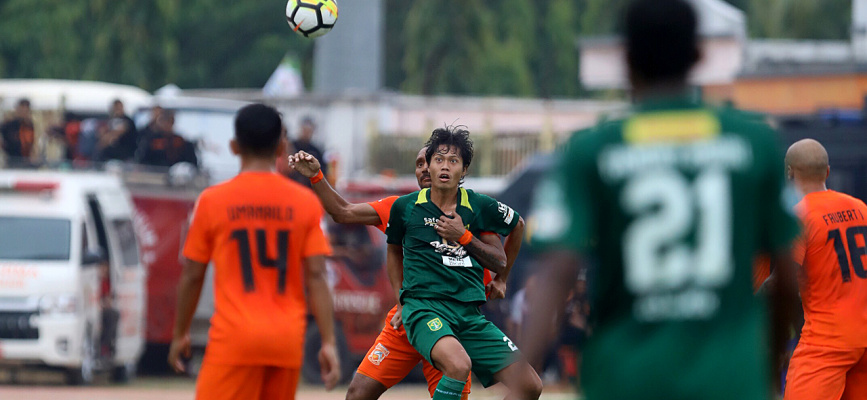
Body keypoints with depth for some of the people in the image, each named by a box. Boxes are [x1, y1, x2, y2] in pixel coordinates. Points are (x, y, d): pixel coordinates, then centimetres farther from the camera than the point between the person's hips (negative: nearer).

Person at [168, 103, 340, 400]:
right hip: (288, 341, 3)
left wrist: (180, 334, 15)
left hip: (234, 339, -3)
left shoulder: (213, 200, -1)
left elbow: (192, 275, 3)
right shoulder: (306, 202, 3)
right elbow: (316, 276, -2)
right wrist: (329, 342, -2)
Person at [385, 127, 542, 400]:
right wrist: (402, 301, 19)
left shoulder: (480, 207, 5)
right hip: (424, 308, -3)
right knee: (459, 364, -37)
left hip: (470, 314, 3)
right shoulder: (405, 207, 4)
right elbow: (394, 249, 24)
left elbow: (518, 227, 26)